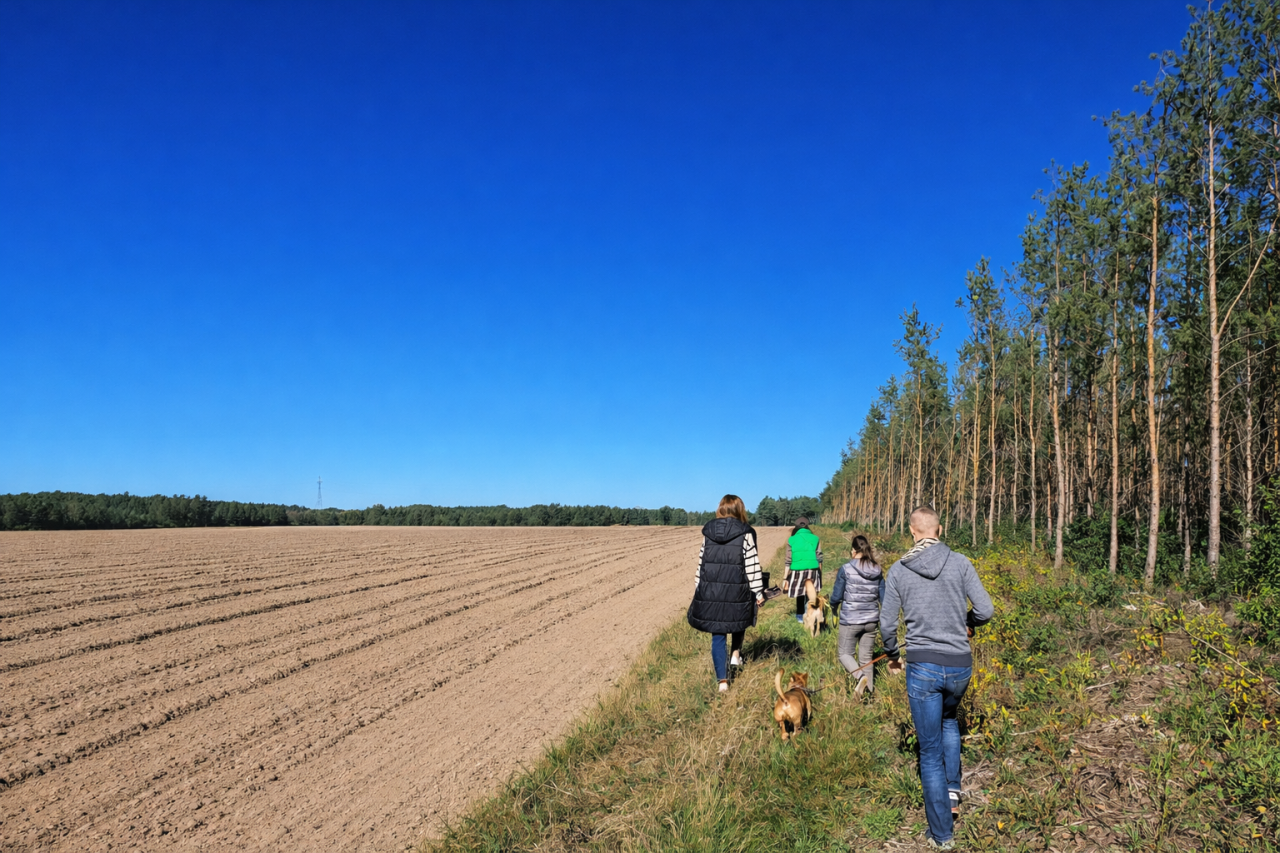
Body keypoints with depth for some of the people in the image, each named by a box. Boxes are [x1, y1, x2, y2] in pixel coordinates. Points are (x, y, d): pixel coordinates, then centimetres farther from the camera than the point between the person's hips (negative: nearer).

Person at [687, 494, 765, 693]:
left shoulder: (708, 532, 4)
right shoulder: (745, 534, -7)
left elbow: (701, 563, 8)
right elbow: (752, 567, -7)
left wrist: (698, 589, 16)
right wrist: (758, 592, 1)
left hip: (710, 591, 2)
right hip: (736, 591, -2)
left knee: (717, 636, 8)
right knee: (740, 620, 31)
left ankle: (722, 680, 9)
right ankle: (736, 653, 24)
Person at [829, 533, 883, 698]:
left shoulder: (846, 569, -11)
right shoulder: (877, 570, 0)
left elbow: (836, 597, -7)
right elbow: (883, 597, 6)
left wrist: (833, 604, 15)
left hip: (850, 620, -4)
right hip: (871, 620, 4)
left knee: (844, 653, 9)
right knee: (866, 656, 13)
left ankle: (861, 676, -16)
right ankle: (868, 689, 12)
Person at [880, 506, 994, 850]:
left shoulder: (899, 570, -3)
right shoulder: (959, 563, -4)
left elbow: (887, 624, -1)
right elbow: (985, 610, -6)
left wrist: (892, 656, 18)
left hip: (922, 667, -1)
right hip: (960, 666, 2)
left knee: (930, 752, 10)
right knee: (948, 719, 34)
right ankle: (953, 789, 24)